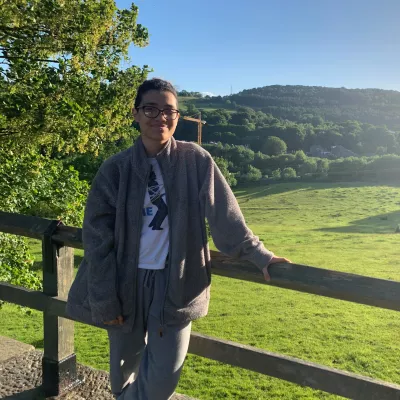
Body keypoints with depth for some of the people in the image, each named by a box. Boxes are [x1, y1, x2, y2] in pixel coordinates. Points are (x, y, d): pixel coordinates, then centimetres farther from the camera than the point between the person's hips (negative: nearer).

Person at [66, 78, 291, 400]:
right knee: (124, 372, 16)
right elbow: (98, 235, -4)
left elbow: (225, 215, -5)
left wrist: (258, 255, -11)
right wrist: (105, 299, -7)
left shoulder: (195, 160, -6)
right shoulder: (116, 168, -3)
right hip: (127, 281, 2)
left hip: (175, 281, -1)